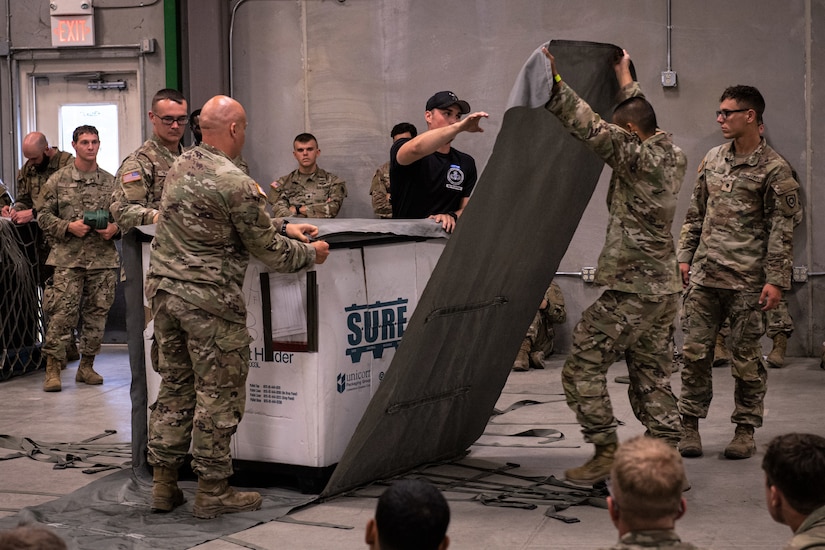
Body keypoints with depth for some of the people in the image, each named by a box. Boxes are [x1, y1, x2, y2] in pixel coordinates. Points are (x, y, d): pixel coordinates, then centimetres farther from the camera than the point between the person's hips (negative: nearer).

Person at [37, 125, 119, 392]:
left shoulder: (111, 182, 10)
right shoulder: (58, 180, 3)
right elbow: (44, 215, 4)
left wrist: (115, 228, -5)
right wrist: (69, 227, -11)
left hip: (103, 259, 3)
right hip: (68, 258, -3)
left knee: (97, 314, 7)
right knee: (62, 313, -8)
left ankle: (87, 366, 19)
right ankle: (52, 370, -2)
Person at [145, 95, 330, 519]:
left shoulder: (180, 167, 9)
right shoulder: (236, 184, -17)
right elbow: (269, 252, -10)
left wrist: (283, 226, 20)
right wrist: (310, 253, 6)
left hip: (162, 288, 8)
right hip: (208, 300, -8)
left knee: (174, 387, 15)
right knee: (219, 394, 3)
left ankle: (164, 483, 19)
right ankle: (213, 491, 10)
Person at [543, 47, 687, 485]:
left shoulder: (638, 158, -15)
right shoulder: (672, 156, 10)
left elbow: (592, 130, -24)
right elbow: (642, 117, 29)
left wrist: (554, 84, -22)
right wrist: (625, 79, 38)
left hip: (632, 291, -9)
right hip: (664, 288, 9)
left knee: (582, 364, -1)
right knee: (652, 379, 13)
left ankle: (606, 451, 0)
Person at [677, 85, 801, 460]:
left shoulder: (774, 169, -5)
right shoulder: (713, 159, 12)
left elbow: (782, 229, -7)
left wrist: (776, 280, -12)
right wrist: (685, 257, 12)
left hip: (747, 281, -5)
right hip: (704, 275, 5)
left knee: (746, 358, 2)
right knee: (695, 352, 3)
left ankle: (745, 429, 13)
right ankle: (690, 424, 12)